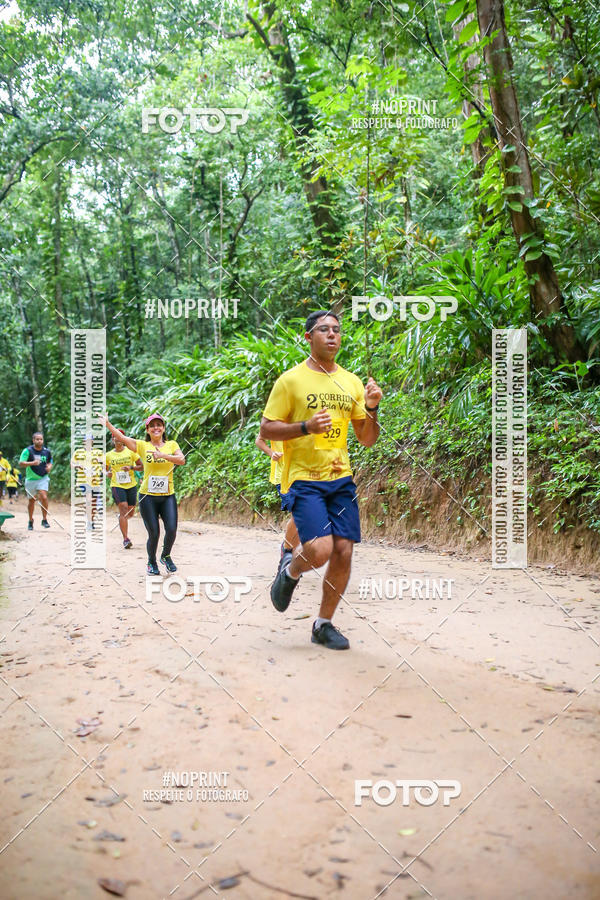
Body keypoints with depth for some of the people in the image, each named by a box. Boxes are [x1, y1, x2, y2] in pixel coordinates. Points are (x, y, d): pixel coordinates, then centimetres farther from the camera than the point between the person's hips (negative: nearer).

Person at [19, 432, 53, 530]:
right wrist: (32, 463, -30)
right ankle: (30, 521, 29)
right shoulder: (28, 450, -8)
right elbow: (21, 463, -16)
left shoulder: (47, 451, 2)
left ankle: (44, 519, -7)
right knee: (31, 500, 10)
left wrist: (49, 467, -4)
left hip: (43, 478, 1)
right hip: (31, 479, -1)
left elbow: (50, 462, 19)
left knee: (44, 497, -19)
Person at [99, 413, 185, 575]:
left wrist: (163, 455, -22)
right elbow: (121, 437, -11)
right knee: (154, 534, -1)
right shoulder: (142, 446, 2)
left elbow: (182, 460, -10)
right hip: (148, 496, -1)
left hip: (168, 496, 1)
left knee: (172, 530, -9)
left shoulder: (172, 445, 7)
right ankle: (151, 562, 27)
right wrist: (107, 423, -25)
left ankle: (166, 556, 22)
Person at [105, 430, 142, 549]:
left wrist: (131, 467, -14)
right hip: (117, 485, -2)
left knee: (130, 512, 8)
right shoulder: (108, 455, 5)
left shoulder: (130, 451, 3)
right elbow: (105, 469, 18)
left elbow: (141, 466, 4)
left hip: (131, 485, 2)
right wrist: (108, 473, -5)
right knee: (123, 508, -19)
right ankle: (125, 539, -17)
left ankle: (121, 517, 46)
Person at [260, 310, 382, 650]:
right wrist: (306, 426, -18)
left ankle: (324, 624, 19)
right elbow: (266, 429, -4)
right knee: (320, 549, -19)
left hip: (341, 478, 5)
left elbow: (367, 439, 14)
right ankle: (290, 573, 17)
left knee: (343, 552, 0)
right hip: (304, 479, -5)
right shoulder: (291, 380, -2)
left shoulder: (351, 382, 12)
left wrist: (372, 409, -5)